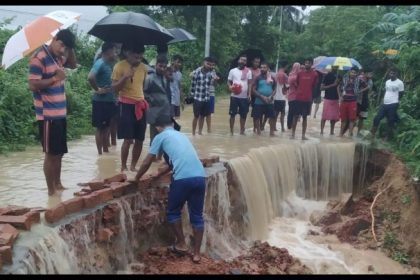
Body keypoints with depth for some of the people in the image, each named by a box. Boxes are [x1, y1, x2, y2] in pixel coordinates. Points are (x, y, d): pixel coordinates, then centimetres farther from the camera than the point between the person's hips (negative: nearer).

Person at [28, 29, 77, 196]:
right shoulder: (39, 58, -15)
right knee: (51, 154, -1)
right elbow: (32, 85, -20)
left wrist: (70, 49, 10)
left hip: (60, 113, 9)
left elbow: (73, 64, 26)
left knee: (59, 153, 16)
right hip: (48, 115, -9)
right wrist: (55, 78, -22)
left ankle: (58, 185, 27)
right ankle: (51, 190, 8)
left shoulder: (58, 56, 10)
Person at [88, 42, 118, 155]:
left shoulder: (109, 64, 11)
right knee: (100, 128, 0)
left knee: (106, 127, 15)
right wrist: (97, 89, -18)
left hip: (110, 100, 8)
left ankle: (105, 150, 26)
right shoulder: (100, 63, -15)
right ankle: (100, 153, 8)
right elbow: (90, 77, -30)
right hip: (101, 101, -8)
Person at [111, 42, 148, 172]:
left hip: (140, 105, 6)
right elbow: (114, 88, -9)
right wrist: (125, 77, -23)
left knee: (139, 139, 7)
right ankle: (123, 167, 5)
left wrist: (144, 100, 14)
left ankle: (133, 166, 20)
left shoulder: (143, 67, 8)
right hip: (126, 105, -5)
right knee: (128, 139, -8)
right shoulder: (120, 66, -8)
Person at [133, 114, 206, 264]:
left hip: (183, 178, -6)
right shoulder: (182, 135, 29)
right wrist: (161, 173, 52)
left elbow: (147, 163, 13)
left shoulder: (160, 137, 11)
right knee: (197, 216, 16)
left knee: (173, 212, 19)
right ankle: (196, 253, 21)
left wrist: (137, 178, 30)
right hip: (200, 177, 6)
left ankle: (181, 245, 27)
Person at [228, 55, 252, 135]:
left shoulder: (248, 71, 6)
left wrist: (249, 94, -4)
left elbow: (250, 83, 4)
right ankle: (231, 131, 9)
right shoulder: (232, 71, 4)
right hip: (234, 96, -1)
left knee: (243, 115, 7)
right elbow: (229, 82, 7)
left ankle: (242, 131, 20)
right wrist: (230, 87, -15)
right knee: (232, 114, 1)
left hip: (244, 97, 1)